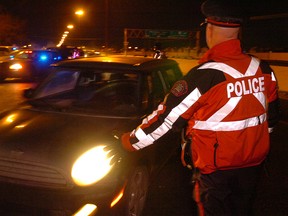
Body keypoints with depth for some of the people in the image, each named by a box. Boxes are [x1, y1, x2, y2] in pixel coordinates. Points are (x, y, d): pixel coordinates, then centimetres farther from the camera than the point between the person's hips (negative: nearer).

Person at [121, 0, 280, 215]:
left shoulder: (205, 75, -24)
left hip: (217, 168, -5)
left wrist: (132, 141, -6)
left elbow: (168, 116, -19)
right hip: (254, 161, 5)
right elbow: (272, 113, 8)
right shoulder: (263, 69, -5)